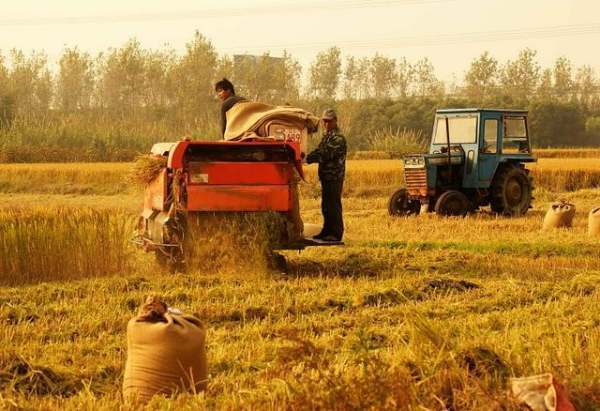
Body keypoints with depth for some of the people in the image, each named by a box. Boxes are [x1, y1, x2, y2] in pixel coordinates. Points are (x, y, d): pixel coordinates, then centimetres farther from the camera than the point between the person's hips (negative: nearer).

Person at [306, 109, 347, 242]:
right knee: (326, 206, 14)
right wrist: (307, 157, -2)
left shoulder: (338, 138, -14)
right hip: (326, 176, 9)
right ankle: (327, 232, 22)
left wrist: (308, 158, -27)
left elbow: (327, 154, -24)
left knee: (333, 205, -6)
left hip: (334, 176, -9)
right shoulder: (326, 136, 16)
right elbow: (320, 152, 18)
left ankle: (336, 234, -2)